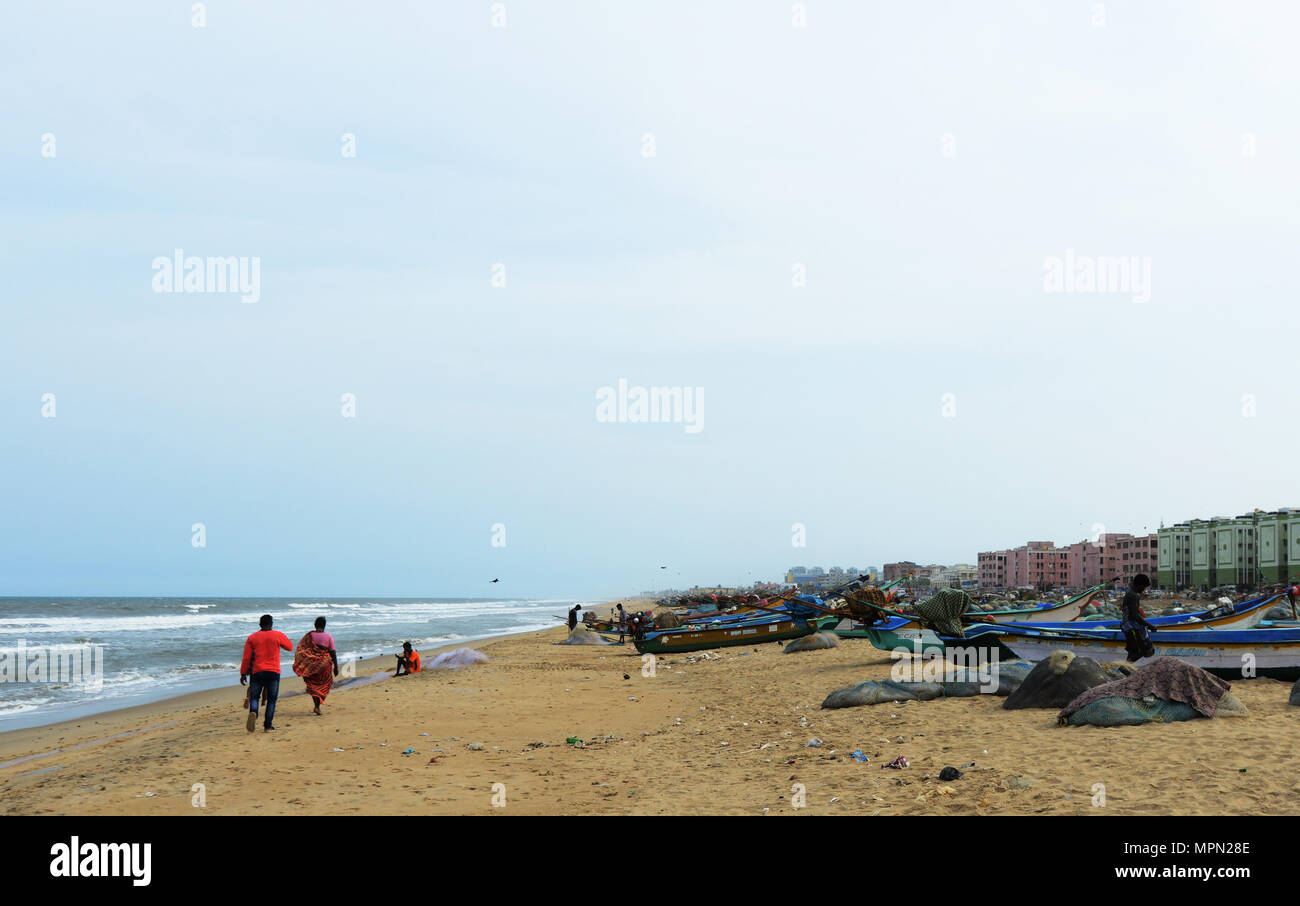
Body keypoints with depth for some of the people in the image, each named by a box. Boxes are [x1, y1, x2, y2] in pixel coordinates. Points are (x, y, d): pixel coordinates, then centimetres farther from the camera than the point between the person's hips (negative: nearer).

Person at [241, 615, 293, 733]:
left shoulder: (252, 638, 4)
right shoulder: (278, 635, 1)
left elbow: (246, 657, 2)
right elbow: (290, 647, 14)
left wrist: (243, 673, 8)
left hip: (257, 671, 1)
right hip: (273, 672, -1)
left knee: (254, 697, 8)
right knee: (271, 699, 8)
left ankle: (253, 712, -24)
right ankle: (268, 726, 4)